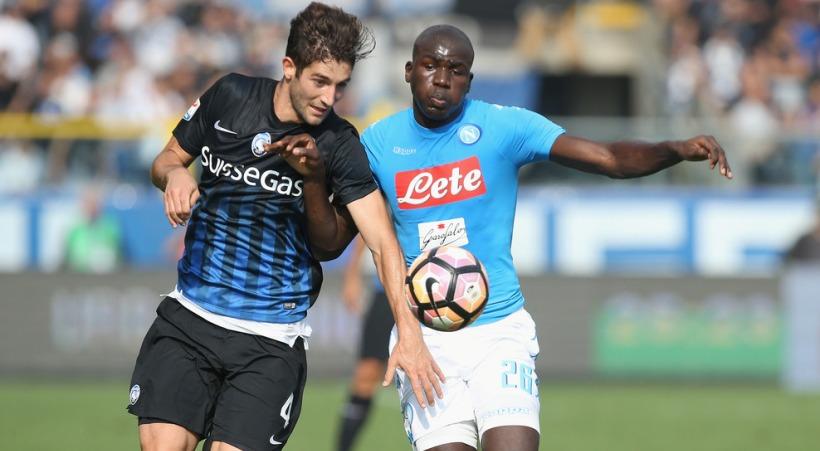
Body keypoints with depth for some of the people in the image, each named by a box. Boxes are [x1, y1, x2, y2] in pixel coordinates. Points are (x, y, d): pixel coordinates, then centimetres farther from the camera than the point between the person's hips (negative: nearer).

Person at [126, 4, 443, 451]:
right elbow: (168, 159, 14)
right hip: (188, 318, 2)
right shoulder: (229, 96, -1)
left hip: (270, 343, -2)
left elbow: (382, 242, -12)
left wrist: (409, 332, -23)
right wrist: (174, 174, -11)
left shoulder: (339, 145, -8)